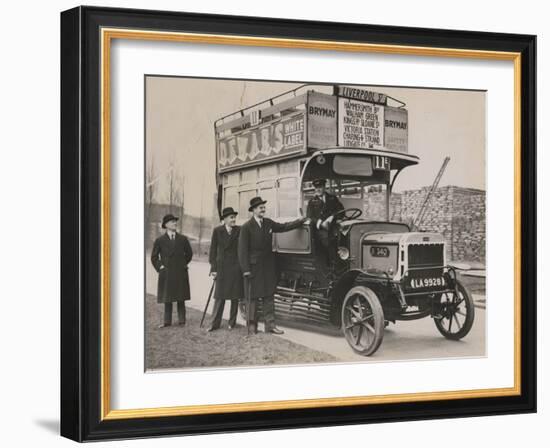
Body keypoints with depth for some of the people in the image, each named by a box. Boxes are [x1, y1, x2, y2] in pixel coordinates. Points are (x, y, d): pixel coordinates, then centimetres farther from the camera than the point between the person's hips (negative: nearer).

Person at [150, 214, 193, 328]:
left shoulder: (183, 239, 5)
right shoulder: (160, 240, 2)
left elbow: (189, 253, 16)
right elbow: (154, 257, 7)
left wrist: (183, 264, 11)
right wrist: (159, 267, -2)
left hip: (180, 273, 1)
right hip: (166, 274, 0)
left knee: (181, 298, 4)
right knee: (167, 298, 5)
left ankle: (181, 320, 10)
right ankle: (167, 321, 10)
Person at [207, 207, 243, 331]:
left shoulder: (239, 230, 1)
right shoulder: (217, 231, 0)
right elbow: (213, 250, 1)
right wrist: (213, 268, -3)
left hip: (236, 267, 1)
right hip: (222, 267, -1)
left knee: (235, 297, 6)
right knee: (219, 296, 0)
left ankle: (232, 322, 17)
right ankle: (215, 323, 5)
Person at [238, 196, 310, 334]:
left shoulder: (268, 223, 7)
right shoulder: (246, 227, -11)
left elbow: (283, 227, 18)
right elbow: (242, 249, -12)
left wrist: (302, 221, 10)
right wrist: (245, 270, -16)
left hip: (268, 266, 6)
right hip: (254, 267, -5)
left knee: (269, 296, 6)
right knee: (253, 297, 4)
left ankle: (270, 325, 10)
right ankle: (252, 325, 15)